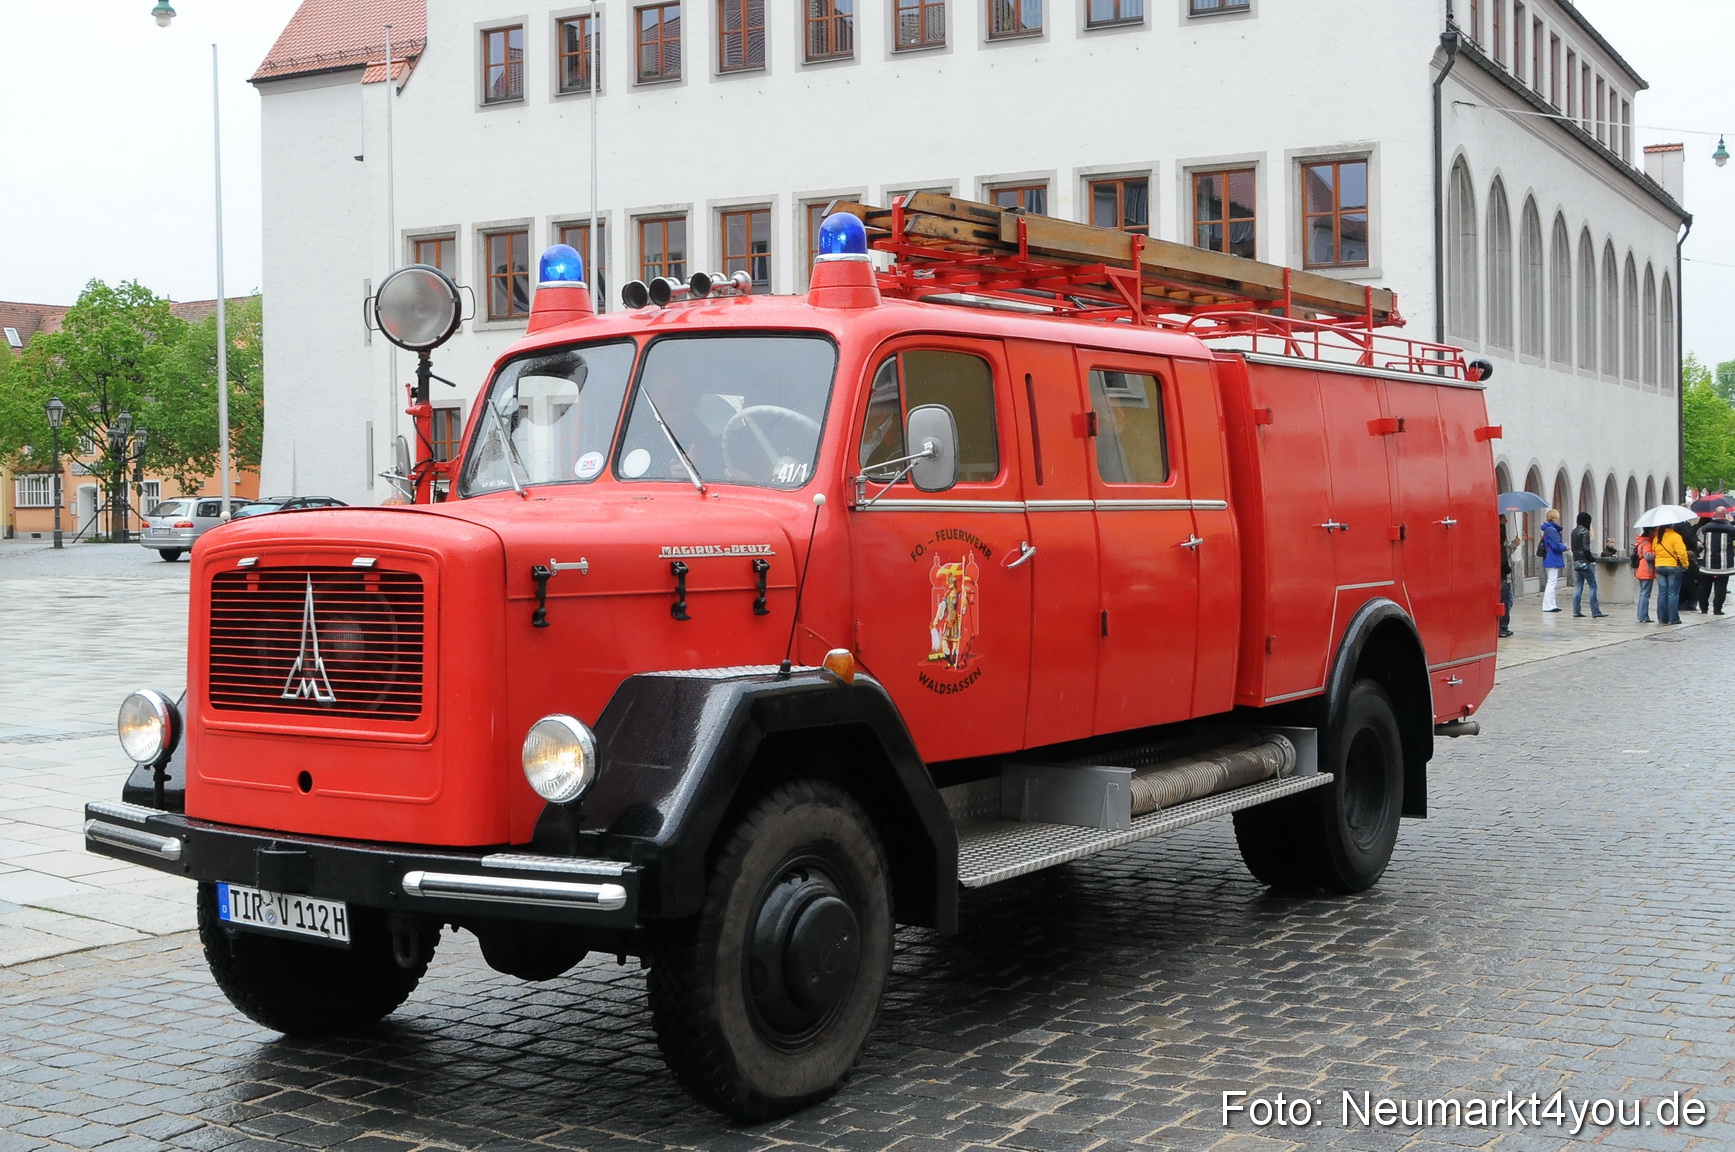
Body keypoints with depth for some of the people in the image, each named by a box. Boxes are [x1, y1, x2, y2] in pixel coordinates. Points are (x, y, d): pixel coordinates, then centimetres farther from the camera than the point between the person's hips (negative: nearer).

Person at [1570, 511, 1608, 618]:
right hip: (1585, 562, -8)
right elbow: (1585, 548, -19)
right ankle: (1596, 612, -5)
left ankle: (1576, 611, 10)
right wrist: (1592, 558, -8)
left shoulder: (1574, 532, 11)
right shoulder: (1584, 532, -14)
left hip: (1576, 561, 8)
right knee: (1593, 586, -4)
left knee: (1578, 587, 11)